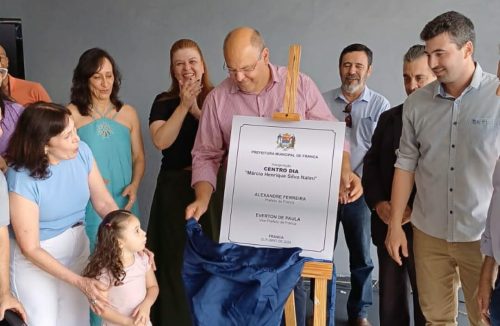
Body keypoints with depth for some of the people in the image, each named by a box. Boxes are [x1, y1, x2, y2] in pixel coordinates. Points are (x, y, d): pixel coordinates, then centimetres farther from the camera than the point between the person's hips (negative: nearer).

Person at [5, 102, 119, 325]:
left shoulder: (82, 152, -13)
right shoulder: (22, 179, -27)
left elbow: (104, 203, -4)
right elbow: (30, 249, -22)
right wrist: (80, 282, -25)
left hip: (78, 250, 5)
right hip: (35, 262, -4)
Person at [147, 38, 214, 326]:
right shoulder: (164, 102, 6)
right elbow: (161, 141, -10)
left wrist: (197, 109, -15)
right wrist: (184, 105, -11)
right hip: (174, 186, 1)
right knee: (174, 255, 5)